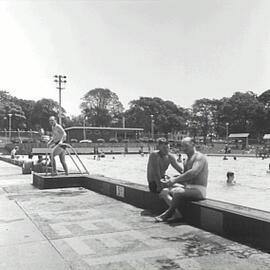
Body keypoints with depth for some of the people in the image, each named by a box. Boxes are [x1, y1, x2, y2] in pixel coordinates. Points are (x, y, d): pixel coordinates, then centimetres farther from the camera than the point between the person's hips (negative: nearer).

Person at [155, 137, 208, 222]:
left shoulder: (200, 157, -10)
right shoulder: (187, 160, 18)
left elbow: (193, 172, -28)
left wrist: (175, 180, -28)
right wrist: (172, 180, -4)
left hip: (199, 190, -9)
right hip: (188, 188, 9)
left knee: (177, 192, -31)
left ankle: (169, 213, -9)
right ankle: (177, 214, -14)